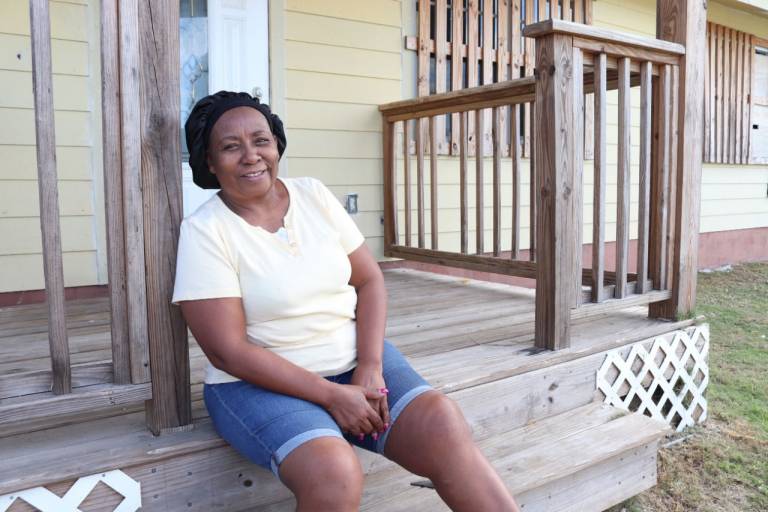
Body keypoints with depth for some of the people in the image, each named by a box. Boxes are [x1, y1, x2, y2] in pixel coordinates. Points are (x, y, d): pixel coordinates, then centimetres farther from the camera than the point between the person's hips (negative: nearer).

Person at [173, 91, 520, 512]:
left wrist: (370, 369, -11)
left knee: (443, 427, -21)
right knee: (334, 473, -31)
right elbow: (228, 350, -14)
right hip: (261, 381, -3)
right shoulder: (203, 231, -10)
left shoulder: (314, 196, 3)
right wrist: (331, 395, -17)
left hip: (354, 359, 4)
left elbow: (369, 280, 4)